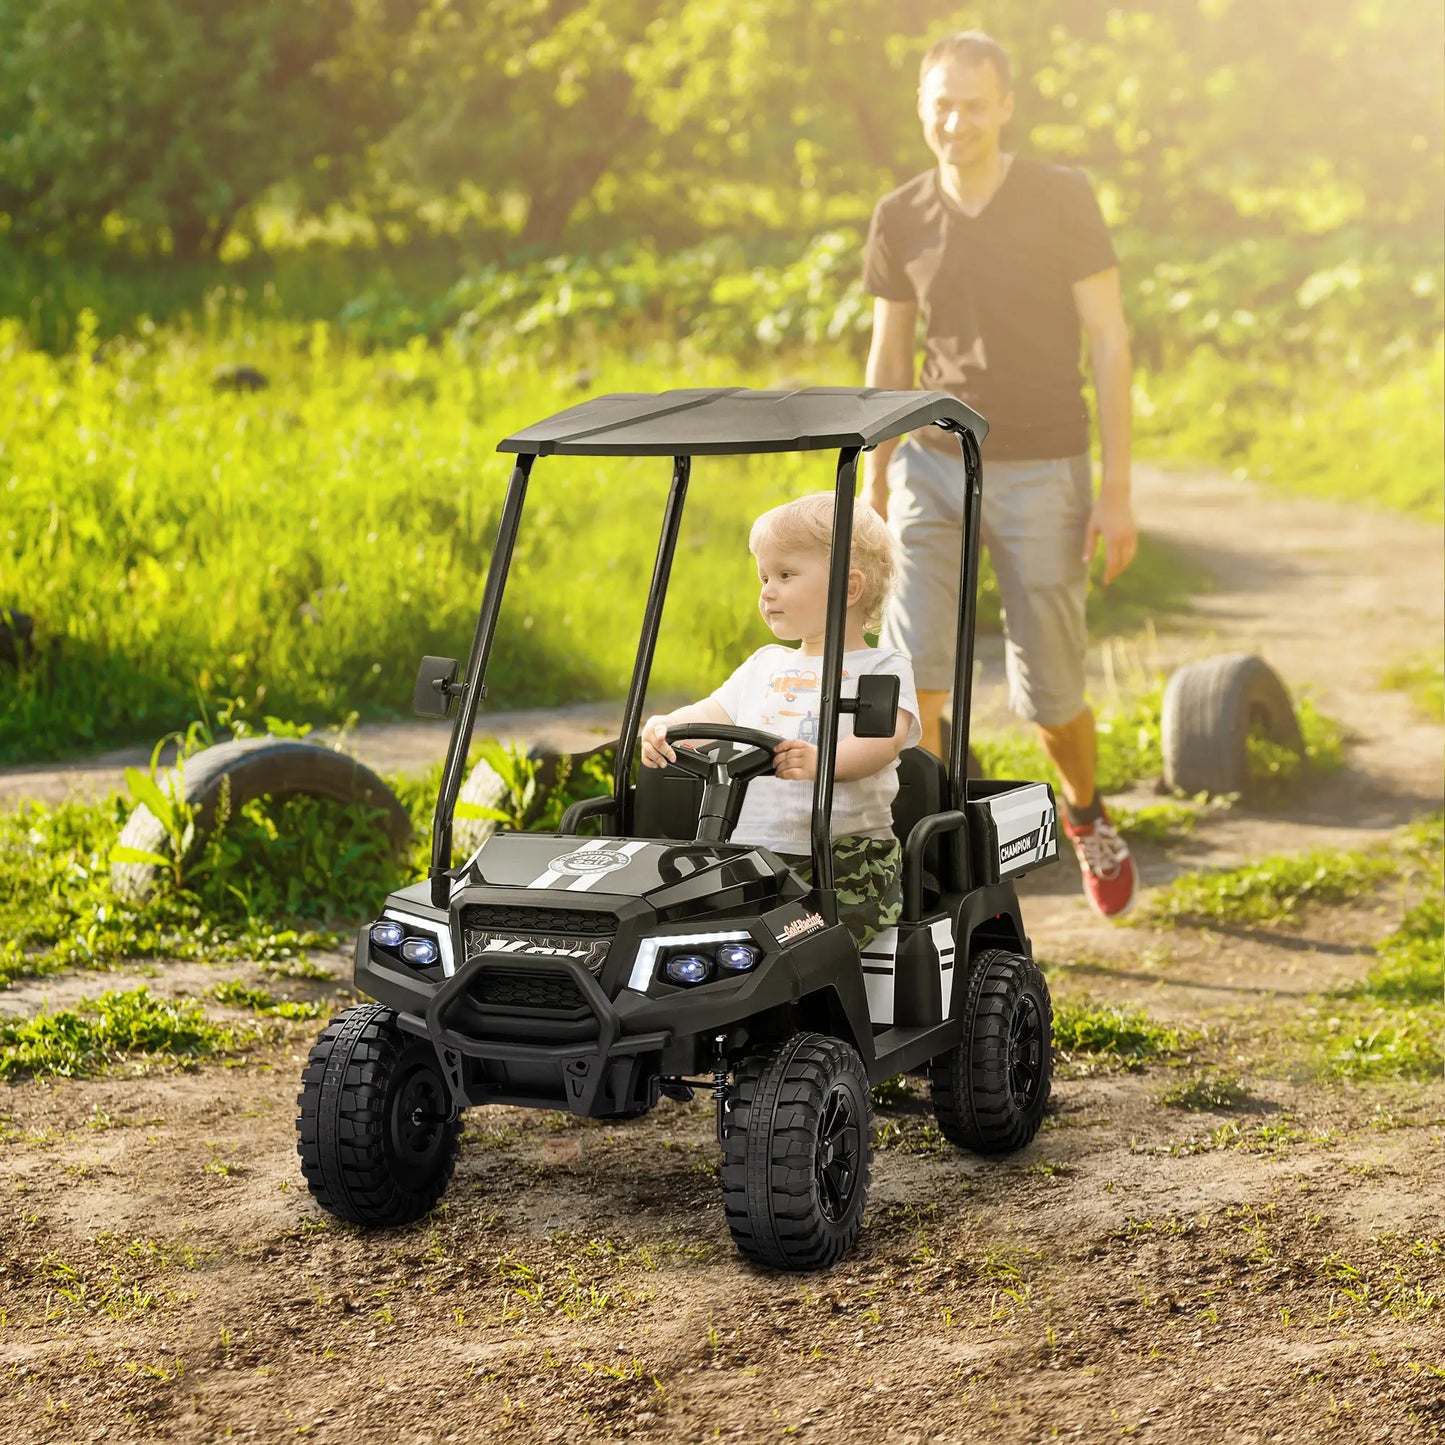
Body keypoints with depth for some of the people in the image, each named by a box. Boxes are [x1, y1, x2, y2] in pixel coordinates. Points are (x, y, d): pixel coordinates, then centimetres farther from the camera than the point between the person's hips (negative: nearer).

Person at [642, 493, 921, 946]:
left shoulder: (883, 668, 4)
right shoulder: (764, 666, 25)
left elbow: (884, 739, -13)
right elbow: (712, 714, 15)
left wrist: (823, 761, -34)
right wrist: (664, 727, -9)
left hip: (847, 862, -5)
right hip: (749, 861, 5)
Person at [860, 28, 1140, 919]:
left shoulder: (1062, 201, -7)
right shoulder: (902, 221, 3)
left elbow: (1109, 342, -6)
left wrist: (1118, 487, -10)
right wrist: (874, 486, 13)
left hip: (1041, 474, -2)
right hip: (933, 466, 2)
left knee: (1050, 694, 5)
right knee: (910, 677, -14)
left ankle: (1087, 814, 37)